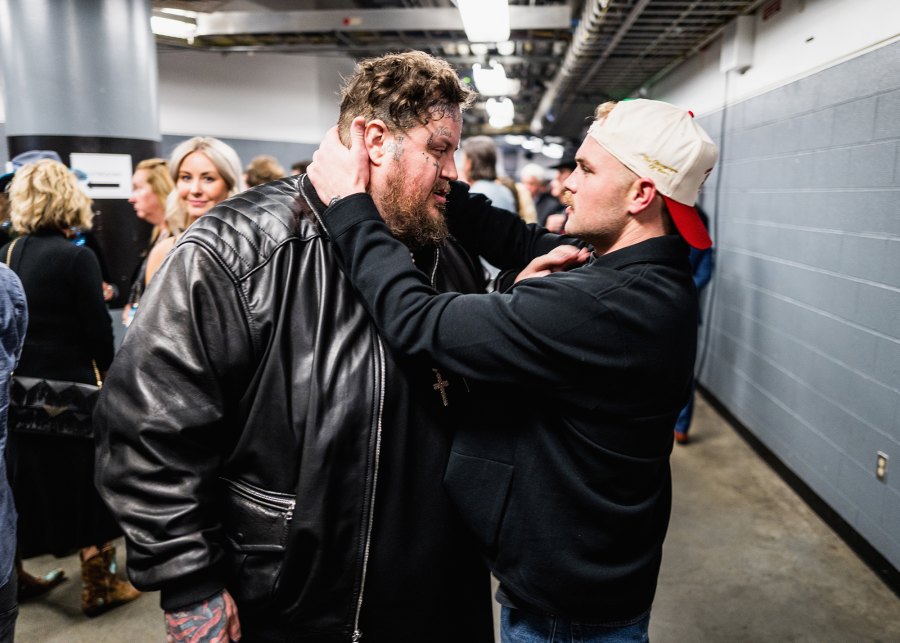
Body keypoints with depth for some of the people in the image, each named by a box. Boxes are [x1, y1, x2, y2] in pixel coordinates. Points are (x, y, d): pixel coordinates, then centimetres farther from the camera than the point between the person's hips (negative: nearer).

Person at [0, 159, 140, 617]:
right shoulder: (77, 257, -16)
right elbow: (98, 333, -15)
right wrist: (111, 377, 1)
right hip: (70, 389, -6)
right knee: (89, 486, 7)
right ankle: (99, 587, 16)